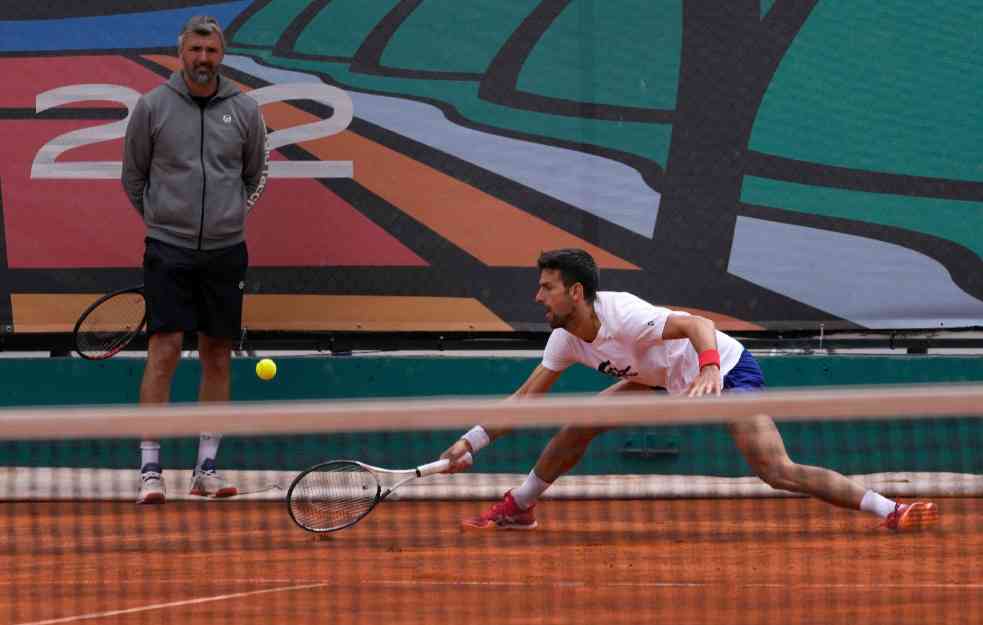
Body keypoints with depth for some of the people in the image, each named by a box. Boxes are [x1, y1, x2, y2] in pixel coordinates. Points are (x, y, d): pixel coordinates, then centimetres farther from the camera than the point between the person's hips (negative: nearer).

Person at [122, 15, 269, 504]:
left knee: (217, 358, 5)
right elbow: (133, 176, 9)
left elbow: (255, 174, 17)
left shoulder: (244, 111, 3)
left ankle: (206, 468, 12)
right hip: (168, 249, -3)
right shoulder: (152, 107, -2)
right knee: (164, 351, -10)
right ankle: (150, 469, -10)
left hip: (225, 251, 3)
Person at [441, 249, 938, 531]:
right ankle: (517, 508, 22)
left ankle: (888, 510, -22)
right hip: (673, 380, 9)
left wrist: (709, 370, -58)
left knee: (778, 472, -24)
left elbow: (696, 325, -39)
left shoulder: (622, 315, -31)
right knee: (583, 422, 3)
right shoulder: (566, 340, -5)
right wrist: (472, 442, 1)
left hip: (726, 370, -9)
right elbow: (526, 398, 5)